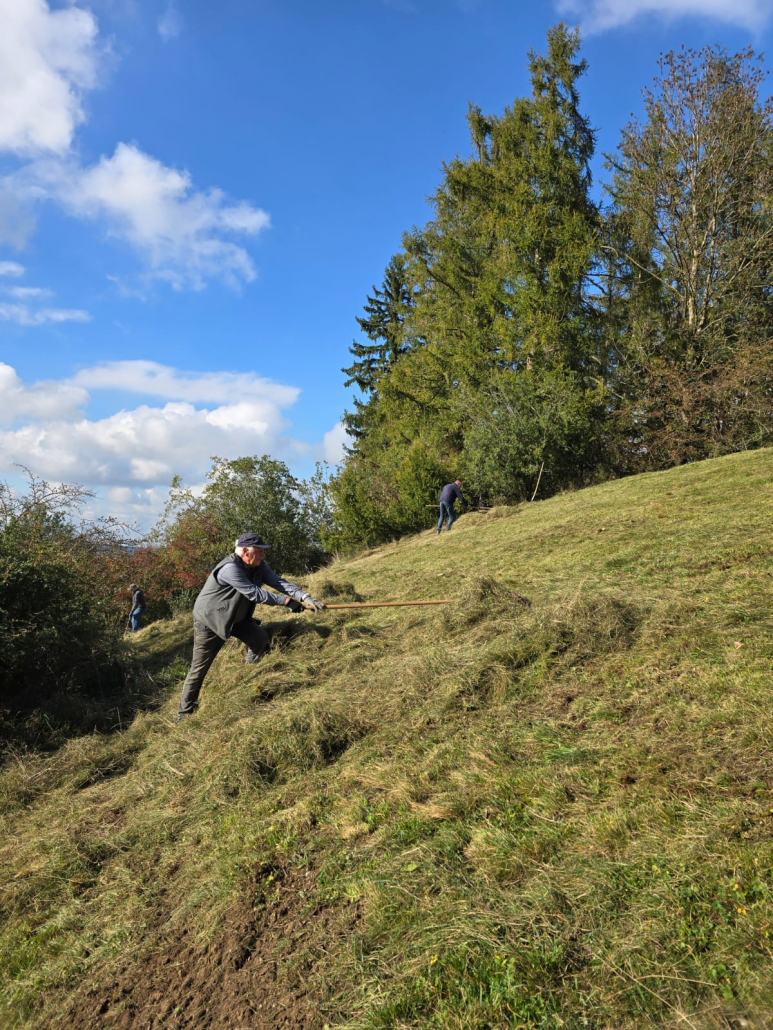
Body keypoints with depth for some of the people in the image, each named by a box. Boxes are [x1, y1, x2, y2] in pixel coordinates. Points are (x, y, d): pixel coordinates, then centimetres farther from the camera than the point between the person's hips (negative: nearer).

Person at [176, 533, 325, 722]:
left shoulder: (259, 566, -8)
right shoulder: (230, 568, -33)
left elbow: (279, 582, -17)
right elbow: (255, 593, -34)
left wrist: (305, 597, -31)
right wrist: (286, 601, -32)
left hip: (235, 617, 7)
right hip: (209, 620, -7)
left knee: (260, 638, -11)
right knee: (199, 668, -2)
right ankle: (185, 713, 12)